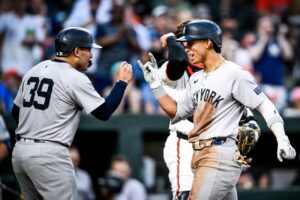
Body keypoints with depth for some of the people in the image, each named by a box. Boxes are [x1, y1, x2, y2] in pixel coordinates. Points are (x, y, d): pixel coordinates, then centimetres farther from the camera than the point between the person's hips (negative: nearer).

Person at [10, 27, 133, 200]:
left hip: (19, 152, 8)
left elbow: (16, 112, 20)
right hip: (49, 154, -8)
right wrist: (122, 82, 2)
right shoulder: (75, 77, -9)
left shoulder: (34, 71, 13)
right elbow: (104, 112, -7)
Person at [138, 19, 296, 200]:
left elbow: (265, 107, -11)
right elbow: (176, 112, 21)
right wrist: (155, 83, 12)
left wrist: (282, 140, -22)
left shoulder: (234, 74, -9)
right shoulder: (197, 79, 17)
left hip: (222, 156, -9)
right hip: (200, 155, 9)